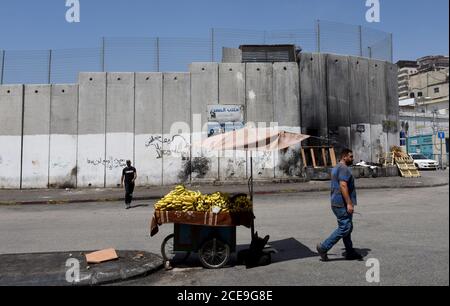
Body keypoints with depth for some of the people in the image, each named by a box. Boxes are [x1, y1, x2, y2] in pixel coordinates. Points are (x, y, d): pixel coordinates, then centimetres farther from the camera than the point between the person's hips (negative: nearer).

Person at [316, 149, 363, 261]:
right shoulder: (344, 168, -14)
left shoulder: (336, 168, 19)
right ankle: (323, 247, -4)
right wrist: (349, 203, -25)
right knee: (344, 228, -8)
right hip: (342, 204, -11)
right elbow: (343, 186, -24)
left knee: (347, 228, 14)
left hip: (338, 203, 11)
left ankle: (350, 253, 20)